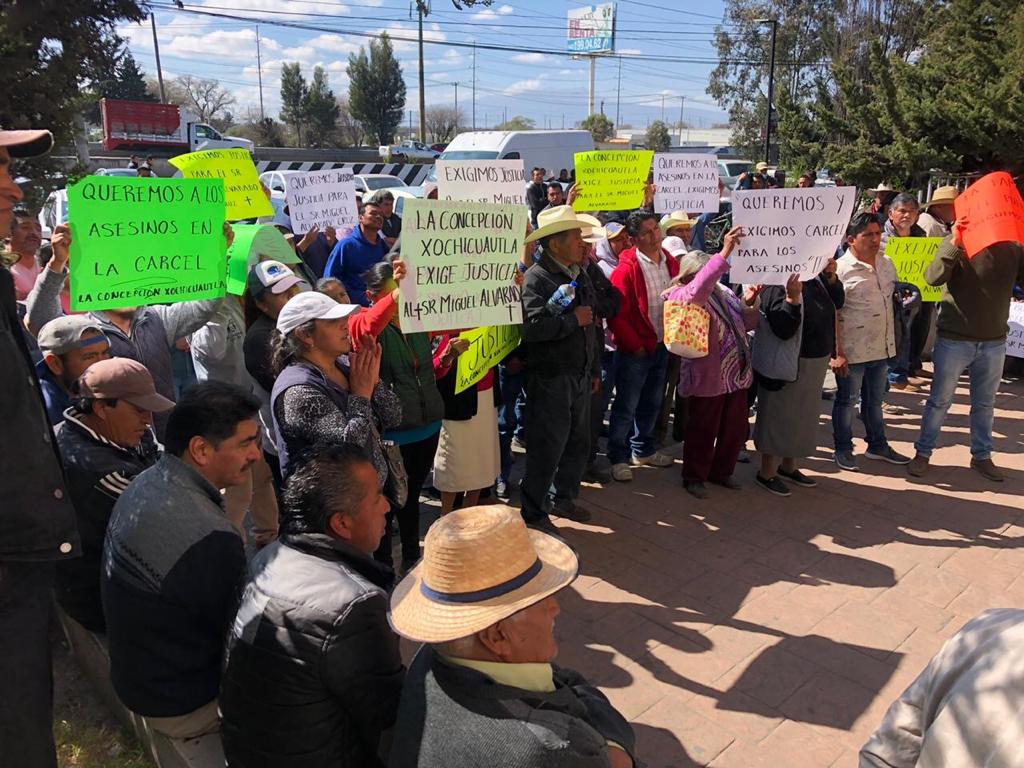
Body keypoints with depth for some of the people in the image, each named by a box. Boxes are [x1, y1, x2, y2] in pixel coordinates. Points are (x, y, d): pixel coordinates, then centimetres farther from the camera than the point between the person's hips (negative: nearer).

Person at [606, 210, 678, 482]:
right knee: (626, 407, 3)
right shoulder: (626, 268, -16)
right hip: (635, 350, -7)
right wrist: (635, 346, -14)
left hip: (662, 346, 7)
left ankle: (643, 449, 36)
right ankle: (618, 458, 17)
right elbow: (616, 315, -17)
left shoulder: (670, 262, 4)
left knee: (652, 403, 19)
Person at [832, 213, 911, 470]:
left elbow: (891, 301, 20)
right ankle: (843, 449, 22)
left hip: (881, 348, 6)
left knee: (875, 400, 19)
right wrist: (837, 353, -17)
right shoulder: (841, 269, -14)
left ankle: (877, 445, 34)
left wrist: (892, 342, 14)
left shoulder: (887, 264, 7)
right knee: (847, 400, 7)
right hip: (852, 351, -6)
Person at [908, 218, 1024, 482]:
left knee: (985, 403, 16)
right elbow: (933, 277, -23)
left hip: (994, 342, 4)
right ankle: (923, 453, 21)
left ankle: (981, 456, 30)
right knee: (939, 400, 8)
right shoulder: (957, 244, -9)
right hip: (954, 339, -3)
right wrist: (955, 243, -33)